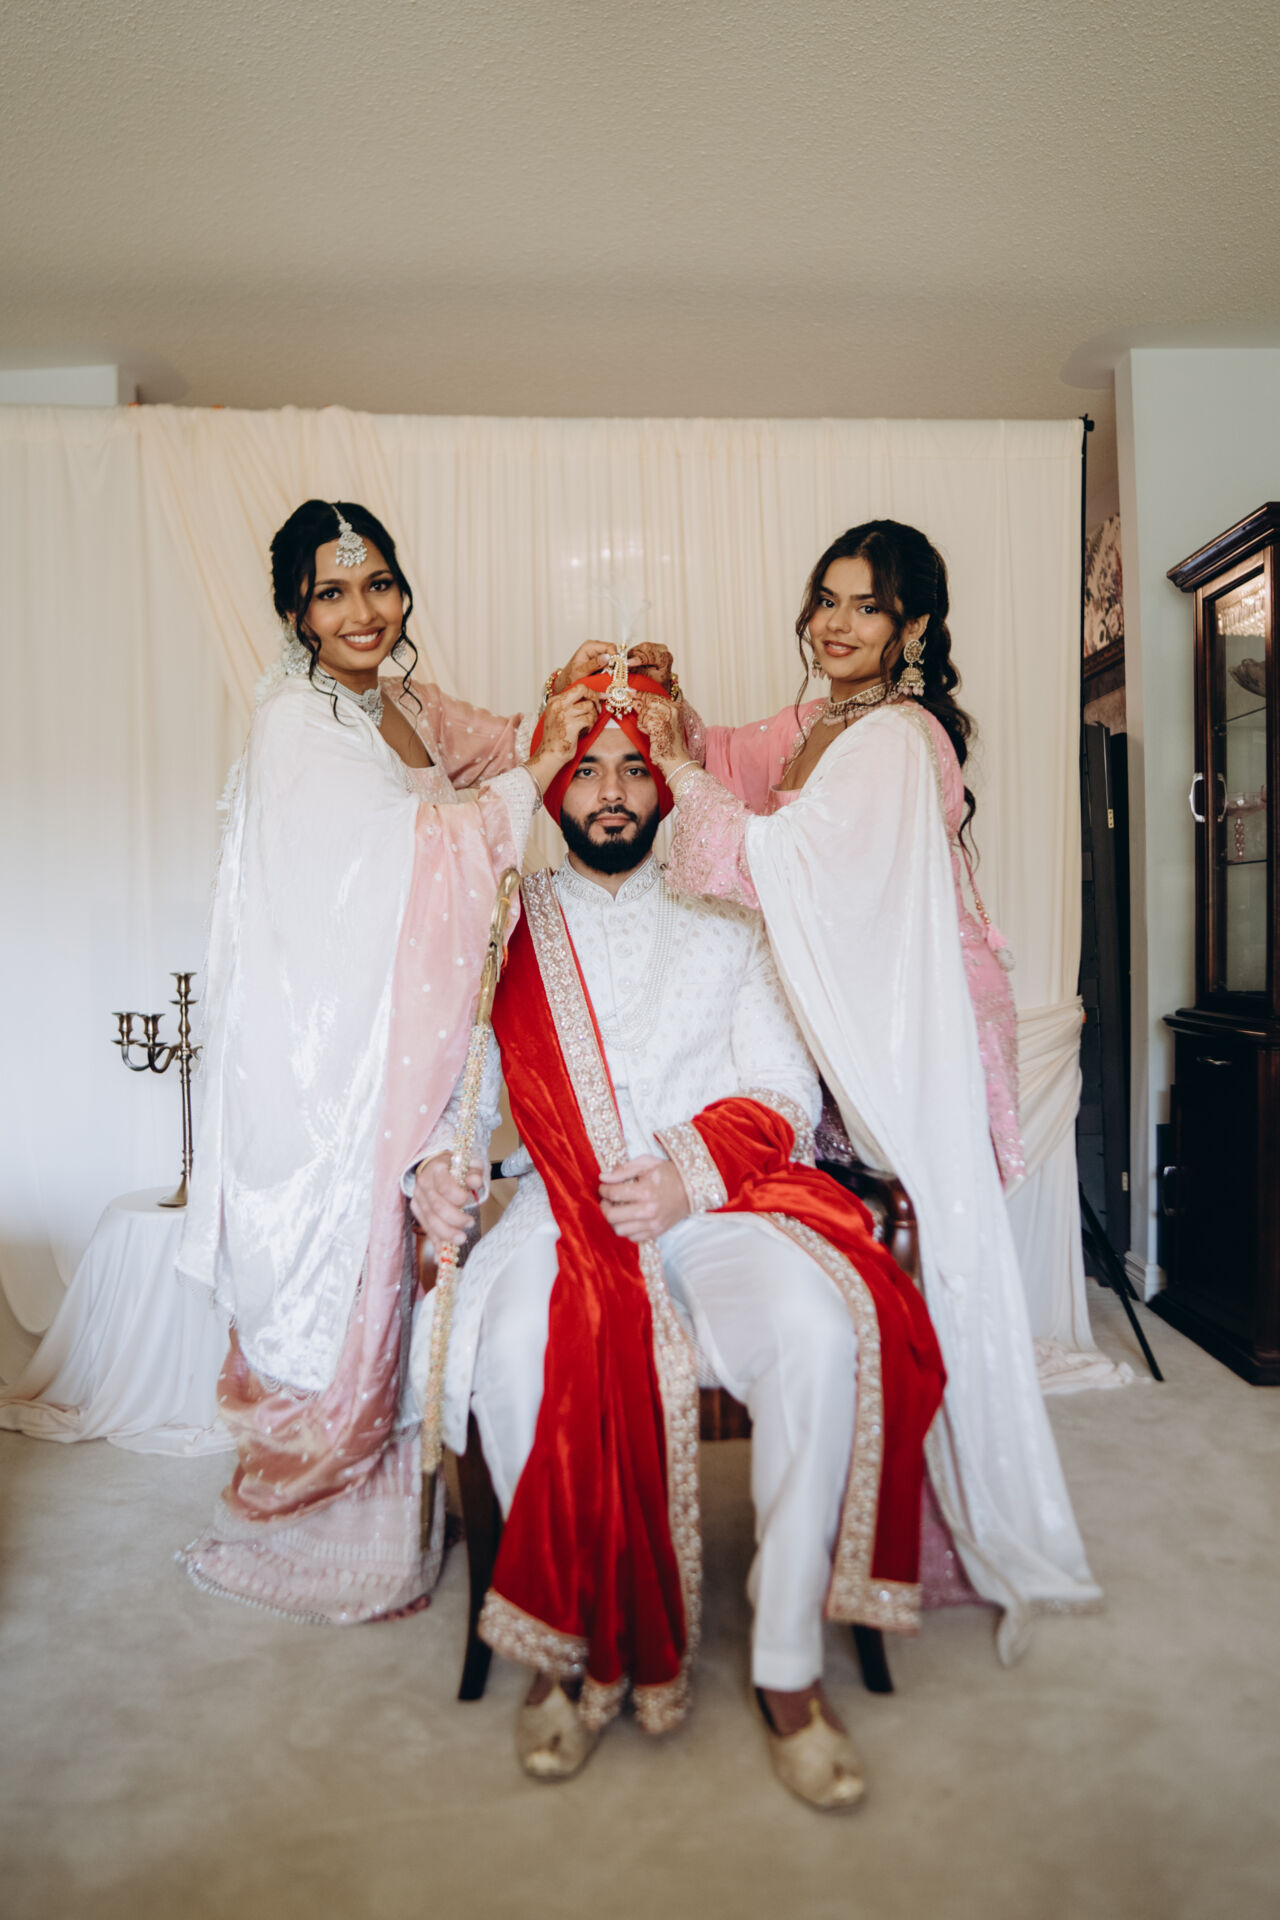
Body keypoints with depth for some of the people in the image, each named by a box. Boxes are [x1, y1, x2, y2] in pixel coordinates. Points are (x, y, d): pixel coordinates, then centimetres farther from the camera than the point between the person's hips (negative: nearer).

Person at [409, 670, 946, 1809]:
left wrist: (693, 1173, -9)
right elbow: (457, 1084, 14)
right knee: (514, 1354, -33)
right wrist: (437, 1161, -9)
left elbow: (786, 1098, 10)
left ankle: (789, 1662, -14)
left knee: (820, 1331, -31)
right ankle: (576, 1638, -10)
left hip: (714, 1205, 1)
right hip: (561, 1207, 0)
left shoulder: (727, 935, 20)